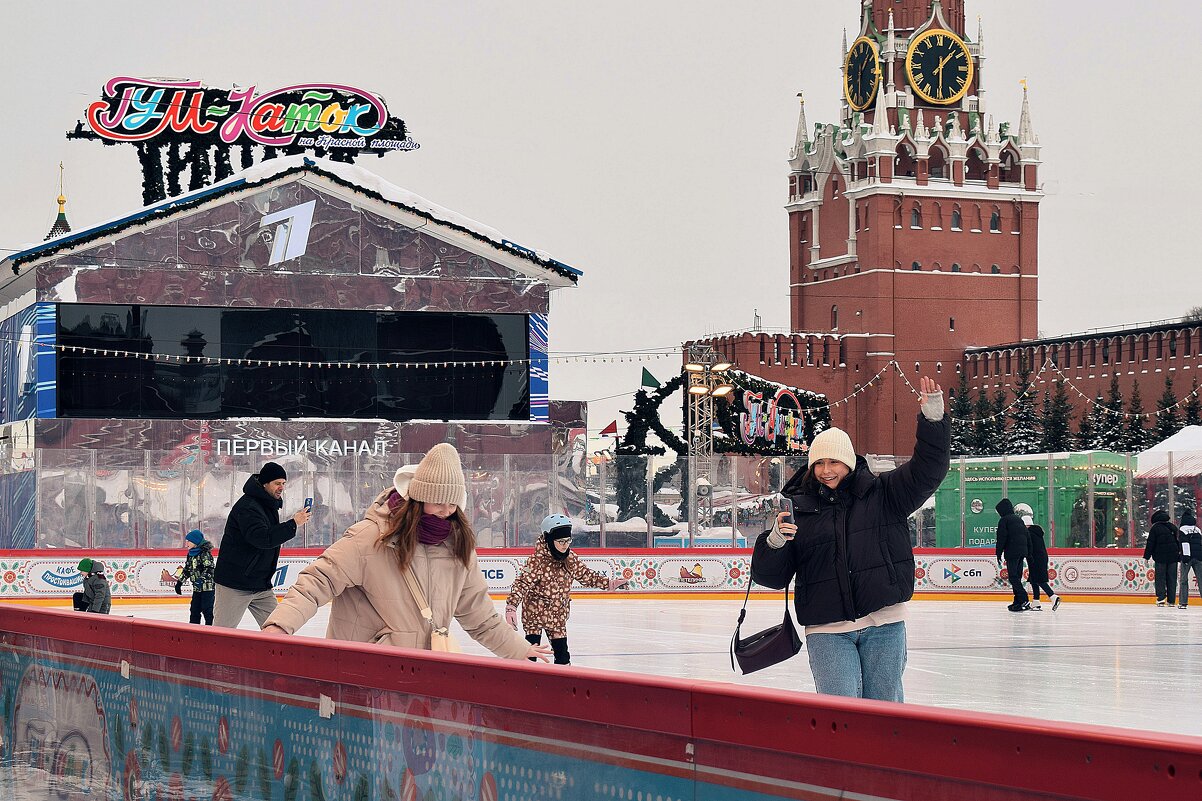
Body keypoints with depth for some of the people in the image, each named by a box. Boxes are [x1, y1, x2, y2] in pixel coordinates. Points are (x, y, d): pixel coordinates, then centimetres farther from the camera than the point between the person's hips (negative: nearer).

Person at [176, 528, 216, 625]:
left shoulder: (205, 553, -13)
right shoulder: (190, 555, 14)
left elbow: (209, 568, -21)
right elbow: (187, 570, 21)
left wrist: (201, 579, -31)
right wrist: (179, 582, 19)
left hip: (207, 586, -9)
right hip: (197, 588, 9)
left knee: (207, 609, -6)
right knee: (194, 609, 11)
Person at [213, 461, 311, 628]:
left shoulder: (270, 505, 13)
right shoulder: (248, 506, -18)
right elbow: (262, 538, -31)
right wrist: (293, 524, -29)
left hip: (261, 585, 9)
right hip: (234, 586, -9)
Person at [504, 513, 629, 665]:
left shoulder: (571, 558, -1)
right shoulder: (538, 560, -22)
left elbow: (586, 575, 13)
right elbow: (522, 583, -27)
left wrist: (610, 583, 11)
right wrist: (511, 606, -38)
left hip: (558, 615, 6)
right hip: (535, 612, -6)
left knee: (562, 651, 11)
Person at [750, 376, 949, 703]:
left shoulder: (882, 494, 5)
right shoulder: (799, 509, 5)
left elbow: (926, 470, -6)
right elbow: (769, 575, 5)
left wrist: (933, 419, -20)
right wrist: (775, 541, -17)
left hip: (883, 625, 0)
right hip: (827, 631, 0)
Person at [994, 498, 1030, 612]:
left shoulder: (1004, 520, -4)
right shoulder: (1018, 519, 20)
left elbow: (1002, 538, -10)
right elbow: (1026, 534, 21)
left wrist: (998, 554, -7)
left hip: (1012, 552, -8)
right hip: (1022, 551, 8)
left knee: (1013, 577, -9)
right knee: (1017, 576, 14)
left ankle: (1024, 601, -19)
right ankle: (1018, 601, 13)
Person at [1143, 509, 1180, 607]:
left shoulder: (1155, 528, -6)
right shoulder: (1173, 527, 9)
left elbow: (1150, 543, -7)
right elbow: (1179, 541, 15)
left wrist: (1147, 556, -3)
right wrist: (1179, 554, 23)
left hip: (1160, 556, -4)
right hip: (1173, 556, 4)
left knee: (1160, 578, 1)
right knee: (1172, 578, 7)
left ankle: (1161, 598, -12)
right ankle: (1171, 600, 7)